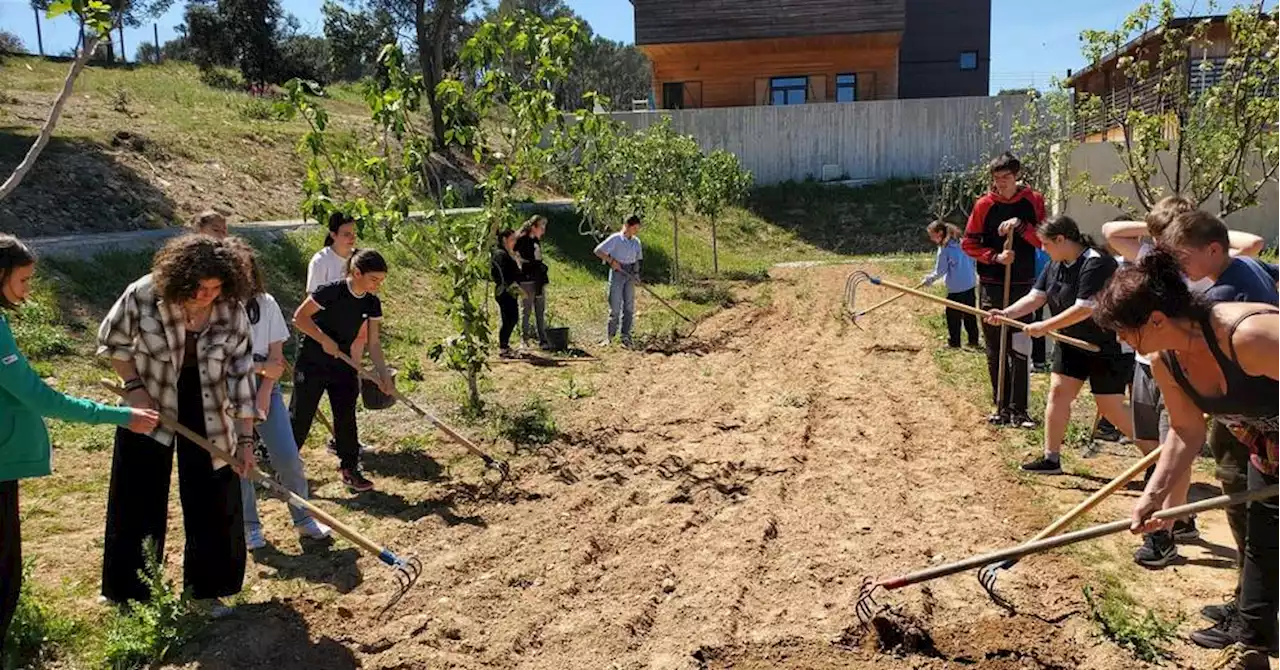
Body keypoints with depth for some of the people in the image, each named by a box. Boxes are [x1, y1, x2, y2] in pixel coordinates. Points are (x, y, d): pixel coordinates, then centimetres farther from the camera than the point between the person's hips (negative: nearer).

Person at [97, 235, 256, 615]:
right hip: (150, 407, -1)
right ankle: (127, 595, 24)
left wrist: (246, 440, -12)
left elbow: (241, 374, -13)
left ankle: (206, 589, 21)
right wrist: (134, 387, -14)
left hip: (207, 412, 1)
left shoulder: (231, 311, -19)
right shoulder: (143, 296, -23)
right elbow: (111, 342, -3)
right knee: (139, 505, 7)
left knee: (213, 505, 4)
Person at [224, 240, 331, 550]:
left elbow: (276, 356, 0)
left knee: (288, 457, -2)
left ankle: (303, 519, 14)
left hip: (264, 388, 2)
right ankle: (250, 526, 21)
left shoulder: (266, 303, 1)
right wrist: (259, 366, -13)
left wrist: (264, 394, -9)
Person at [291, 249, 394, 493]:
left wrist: (384, 374, -6)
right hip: (312, 365, -5)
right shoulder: (331, 292, -23)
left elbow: (373, 342, 0)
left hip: (343, 366, 5)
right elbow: (300, 317, -16)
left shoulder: (372, 303, -4)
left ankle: (350, 468, 19)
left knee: (346, 418, 8)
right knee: (300, 418, 3)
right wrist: (324, 340, -22)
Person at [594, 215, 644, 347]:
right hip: (617, 272, -5)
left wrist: (637, 273, 1)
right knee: (615, 306, -4)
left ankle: (626, 337, 9)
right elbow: (598, 251, -8)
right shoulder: (615, 239, -6)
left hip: (630, 274, 5)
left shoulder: (636, 242, 11)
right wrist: (611, 260, -15)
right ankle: (609, 336, 5)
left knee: (629, 306, 3)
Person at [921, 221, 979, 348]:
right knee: (970, 314, 14)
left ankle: (954, 342, 8)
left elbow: (940, 271, -7)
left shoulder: (944, 248, -11)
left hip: (955, 288, -7)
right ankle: (973, 340, 19)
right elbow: (973, 261, 13)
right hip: (970, 284, 7)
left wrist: (929, 279, 8)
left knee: (953, 316, 4)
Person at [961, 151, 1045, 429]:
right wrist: (996, 257, -11)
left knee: (1020, 351, -5)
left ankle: (1019, 410, 0)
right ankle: (1002, 407, 15)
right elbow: (969, 244, 3)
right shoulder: (984, 205, 2)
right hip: (991, 286, 1)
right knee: (995, 352, 6)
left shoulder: (1033, 201, 2)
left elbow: (1043, 241, -2)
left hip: (1023, 285, -1)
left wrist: (1020, 225, -17)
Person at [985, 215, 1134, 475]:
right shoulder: (1056, 264, 3)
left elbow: (1084, 309, -30)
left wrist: (1045, 327, -24)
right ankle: (1051, 458, 13)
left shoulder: (1096, 264, -24)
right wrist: (1006, 313, -15)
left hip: (1105, 345, -8)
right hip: (1072, 342, 8)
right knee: (1058, 393, 5)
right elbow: (1036, 297, 0)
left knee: (1112, 408, -4)